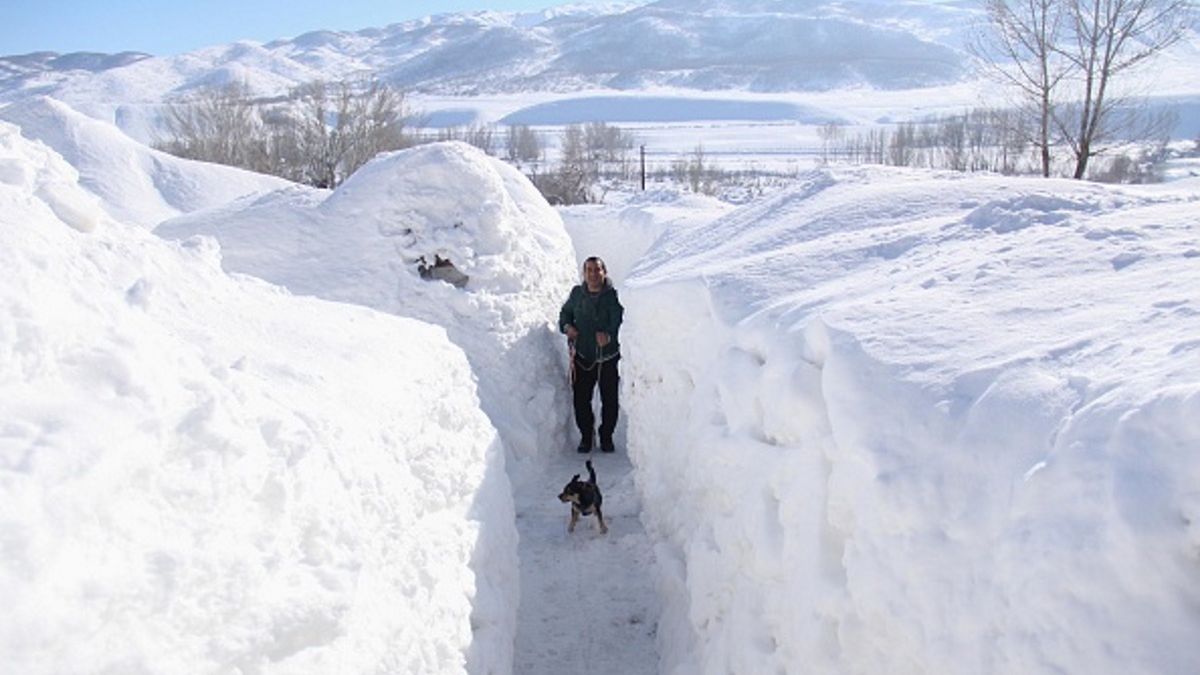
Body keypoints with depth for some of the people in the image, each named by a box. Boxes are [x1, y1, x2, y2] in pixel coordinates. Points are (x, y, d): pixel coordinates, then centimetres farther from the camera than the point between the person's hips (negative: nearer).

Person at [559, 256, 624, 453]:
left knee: (610, 401, 6)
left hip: (608, 358, -2)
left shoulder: (614, 296, -11)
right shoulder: (577, 293, 2)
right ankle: (586, 436, 26)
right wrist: (567, 326, -2)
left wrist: (608, 335, -37)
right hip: (582, 357, 3)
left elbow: (620, 323, -19)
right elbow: (565, 312, 19)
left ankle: (606, 437, 28)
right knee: (581, 400, 5)